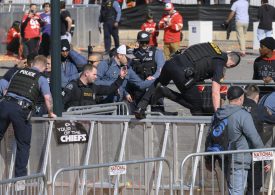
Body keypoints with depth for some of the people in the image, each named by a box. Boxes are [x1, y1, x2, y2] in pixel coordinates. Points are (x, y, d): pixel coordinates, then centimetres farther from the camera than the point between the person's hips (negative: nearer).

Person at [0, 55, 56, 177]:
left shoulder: (19, 73, 20)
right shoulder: (41, 79, 7)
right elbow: (47, 98, 0)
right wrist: (50, 113, 16)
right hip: (21, 109, -3)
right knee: (23, 145, 9)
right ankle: (20, 175, 7)